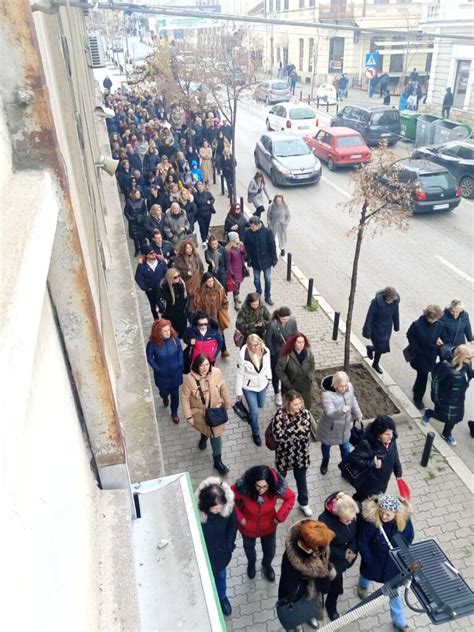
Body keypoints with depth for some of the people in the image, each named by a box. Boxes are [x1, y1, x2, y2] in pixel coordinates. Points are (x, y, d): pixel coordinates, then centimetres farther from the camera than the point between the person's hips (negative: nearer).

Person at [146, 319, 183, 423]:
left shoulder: (174, 338, -19)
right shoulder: (152, 343, -24)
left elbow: (180, 352, -3)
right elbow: (149, 358, -8)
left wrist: (180, 365, -5)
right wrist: (157, 369, -8)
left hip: (175, 373, 1)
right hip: (162, 375, -1)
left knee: (175, 394, 17)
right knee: (164, 392, 22)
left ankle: (174, 413, 42)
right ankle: (165, 398, 62)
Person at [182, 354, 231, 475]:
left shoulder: (216, 373, -23)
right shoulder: (189, 378, -29)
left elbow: (223, 389, -7)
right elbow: (185, 398, -18)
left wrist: (227, 405, 4)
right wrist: (189, 416, -14)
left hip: (216, 410, 0)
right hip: (199, 411, 0)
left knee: (215, 434, 10)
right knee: (204, 428, 29)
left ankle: (217, 461, 29)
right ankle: (204, 437, 65)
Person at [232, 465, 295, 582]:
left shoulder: (277, 487, -34)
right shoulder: (243, 487, -38)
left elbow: (290, 497, -13)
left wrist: (280, 516, -15)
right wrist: (238, 517, -17)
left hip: (268, 527, 1)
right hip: (248, 527, 0)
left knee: (270, 551, 26)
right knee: (249, 548, 30)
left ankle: (266, 565, 62)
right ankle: (251, 564, 65)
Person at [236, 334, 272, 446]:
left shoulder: (266, 351, -20)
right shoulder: (243, 355, -30)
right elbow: (240, 374, -18)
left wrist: (268, 378, 10)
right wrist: (239, 392, -10)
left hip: (262, 384, 4)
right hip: (249, 387, -4)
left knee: (260, 405, 25)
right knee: (254, 411, 4)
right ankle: (256, 434, 29)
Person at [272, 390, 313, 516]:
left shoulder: (304, 413, -14)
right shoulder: (280, 415, -23)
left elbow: (307, 432, -21)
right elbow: (278, 436, -30)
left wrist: (290, 432, -28)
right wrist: (297, 430, -28)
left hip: (301, 453, 2)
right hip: (284, 453, -2)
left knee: (301, 479, 19)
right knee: (281, 477, 23)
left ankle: (304, 503, 41)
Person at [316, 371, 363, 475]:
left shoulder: (349, 387, -18)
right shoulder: (327, 394, -36)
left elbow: (353, 401, 4)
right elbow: (330, 414, -44)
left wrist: (358, 415, 14)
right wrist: (341, 411, -62)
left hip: (344, 427, 3)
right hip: (329, 428, -3)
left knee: (345, 448, 22)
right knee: (326, 445, 26)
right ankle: (325, 461, 57)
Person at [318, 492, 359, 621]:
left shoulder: (353, 512, -27)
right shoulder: (325, 521, -40)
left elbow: (357, 531, -6)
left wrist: (352, 548, -17)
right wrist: (343, 555, -19)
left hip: (348, 552, 4)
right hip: (332, 557, -4)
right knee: (336, 581, 12)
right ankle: (330, 606, 41)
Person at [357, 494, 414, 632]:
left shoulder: (404, 520, -27)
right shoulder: (369, 521, -37)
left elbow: (409, 538, -6)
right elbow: (362, 543, -22)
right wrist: (370, 561, -16)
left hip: (394, 563, 1)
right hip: (374, 560, -1)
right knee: (367, 575, 32)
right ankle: (363, 586, 69)